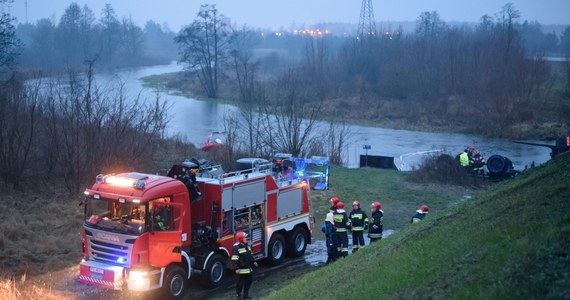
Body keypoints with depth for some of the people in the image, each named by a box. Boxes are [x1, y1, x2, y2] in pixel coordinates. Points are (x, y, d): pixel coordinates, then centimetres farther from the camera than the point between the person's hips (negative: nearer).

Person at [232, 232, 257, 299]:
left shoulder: (247, 245, 8)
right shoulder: (237, 248, -18)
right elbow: (234, 259, -20)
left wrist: (253, 262, 18)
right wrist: (236, 268, -22)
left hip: (249, 268, 9)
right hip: (241, 269, -9)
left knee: (249, 281, 15)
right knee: (240, 282, 2)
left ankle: (246, 295, 28)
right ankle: (239, 295, 14)